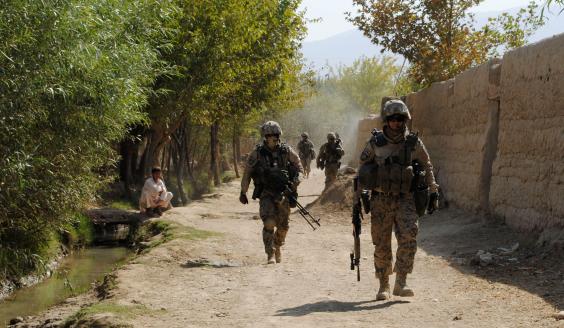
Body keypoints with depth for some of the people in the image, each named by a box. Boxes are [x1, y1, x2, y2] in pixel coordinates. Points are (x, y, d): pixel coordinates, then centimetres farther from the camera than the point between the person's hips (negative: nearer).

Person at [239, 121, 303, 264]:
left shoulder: (287, 151, -1)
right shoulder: (257, 153, -3)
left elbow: (298, 167, 10)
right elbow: (247, 173, 7)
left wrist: (295, 183, -4)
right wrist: (243, 192, 10)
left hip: (283, 193, 2)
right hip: (266, 194, -2)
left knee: (283, 226, 8)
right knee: (269, 223, -18)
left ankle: (277, 247, 36)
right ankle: (270, 254, -14)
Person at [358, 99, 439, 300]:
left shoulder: (413, 143, 2)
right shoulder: (375, 143, 0)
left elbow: (427, 167, 14)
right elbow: (363, 167, 10)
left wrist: (433, 192, 14)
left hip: (405, 200, 0)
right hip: (380, 201, 0)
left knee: (408, 238, -17)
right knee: (381, 245, 3)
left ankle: (400, 283, -11)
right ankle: (383, 286, 15)